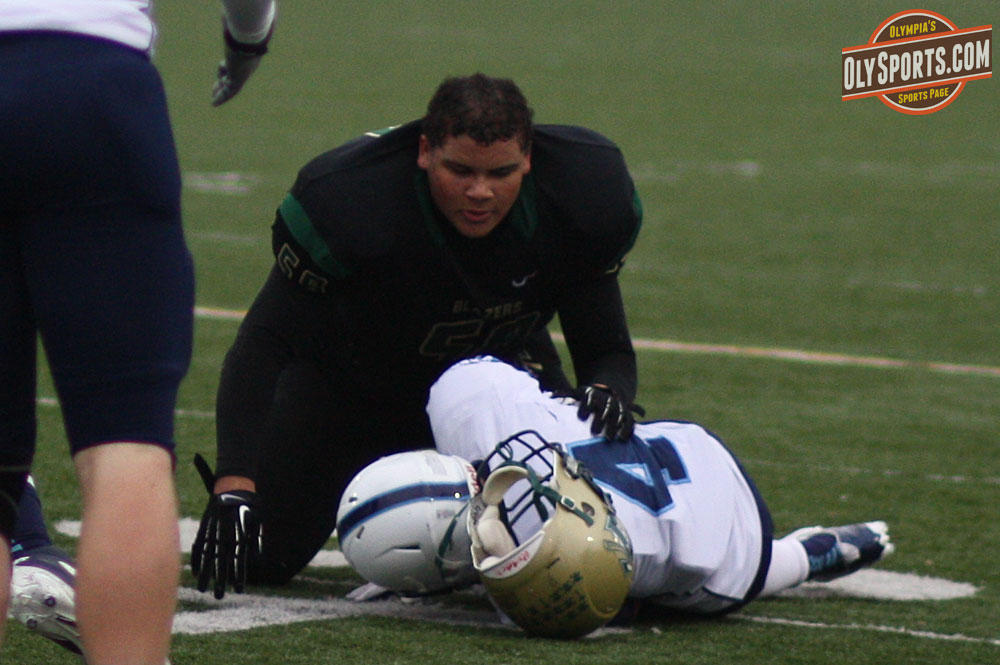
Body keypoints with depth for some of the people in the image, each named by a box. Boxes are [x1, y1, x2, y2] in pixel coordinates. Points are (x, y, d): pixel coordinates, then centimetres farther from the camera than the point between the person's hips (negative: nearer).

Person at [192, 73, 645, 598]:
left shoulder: (579, 191, -28)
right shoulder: (348, 198, -37)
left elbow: (606, 350, -17)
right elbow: (266, 341, -30)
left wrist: (608, 391, -43)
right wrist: (233, 485, -40)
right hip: (352, 373, -2)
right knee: (260, 557, -10)